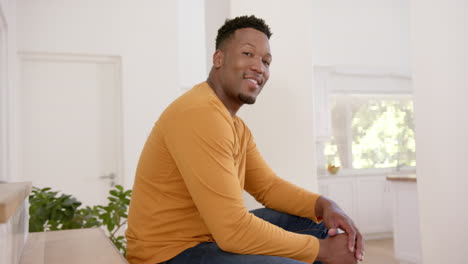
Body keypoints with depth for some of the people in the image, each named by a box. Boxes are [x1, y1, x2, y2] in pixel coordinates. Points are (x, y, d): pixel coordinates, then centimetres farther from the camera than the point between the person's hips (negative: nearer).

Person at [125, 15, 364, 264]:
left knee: (317, 223, 9)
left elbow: (268, 186, 11)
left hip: (215, 235, 10)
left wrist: (325, 205, -8)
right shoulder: (201, 114, -25)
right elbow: (233, 229, -28)